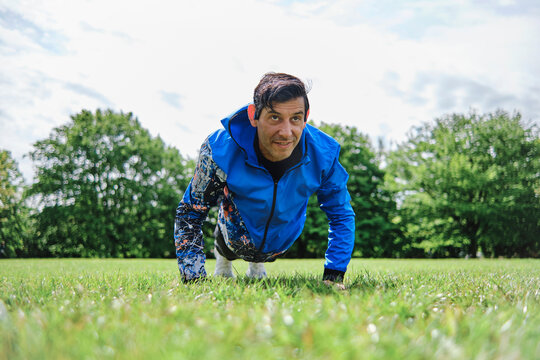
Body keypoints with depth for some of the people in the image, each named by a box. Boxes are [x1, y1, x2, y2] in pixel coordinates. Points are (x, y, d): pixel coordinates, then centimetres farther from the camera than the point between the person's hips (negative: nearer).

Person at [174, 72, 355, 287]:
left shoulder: (323, 155, -32)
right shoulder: (221, 151, -37)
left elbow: (341, 214, -14)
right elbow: (189, 213, -23)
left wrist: (334, 275, -21)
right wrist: (193, 278, -31)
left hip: (279, 245, 2)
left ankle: (257, 264, 59)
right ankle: (223, 257, 33)